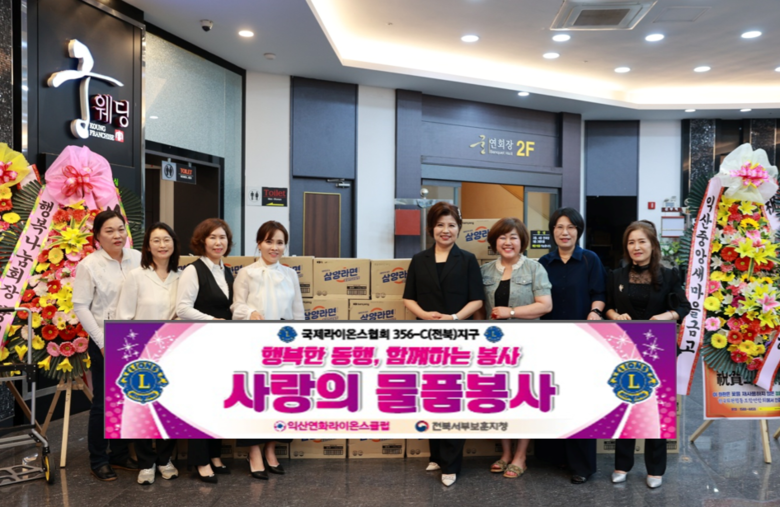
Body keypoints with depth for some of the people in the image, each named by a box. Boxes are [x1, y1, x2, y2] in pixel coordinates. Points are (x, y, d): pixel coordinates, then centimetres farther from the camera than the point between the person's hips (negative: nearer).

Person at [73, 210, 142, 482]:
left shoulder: (138, 259, 1)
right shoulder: (89, 265, -7)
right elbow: (80, 307, -6)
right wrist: (102, 342, -10)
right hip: (105, 343, -3)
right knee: (103, 403, 4)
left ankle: (120, 454, 28)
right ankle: (98, 461, 20)